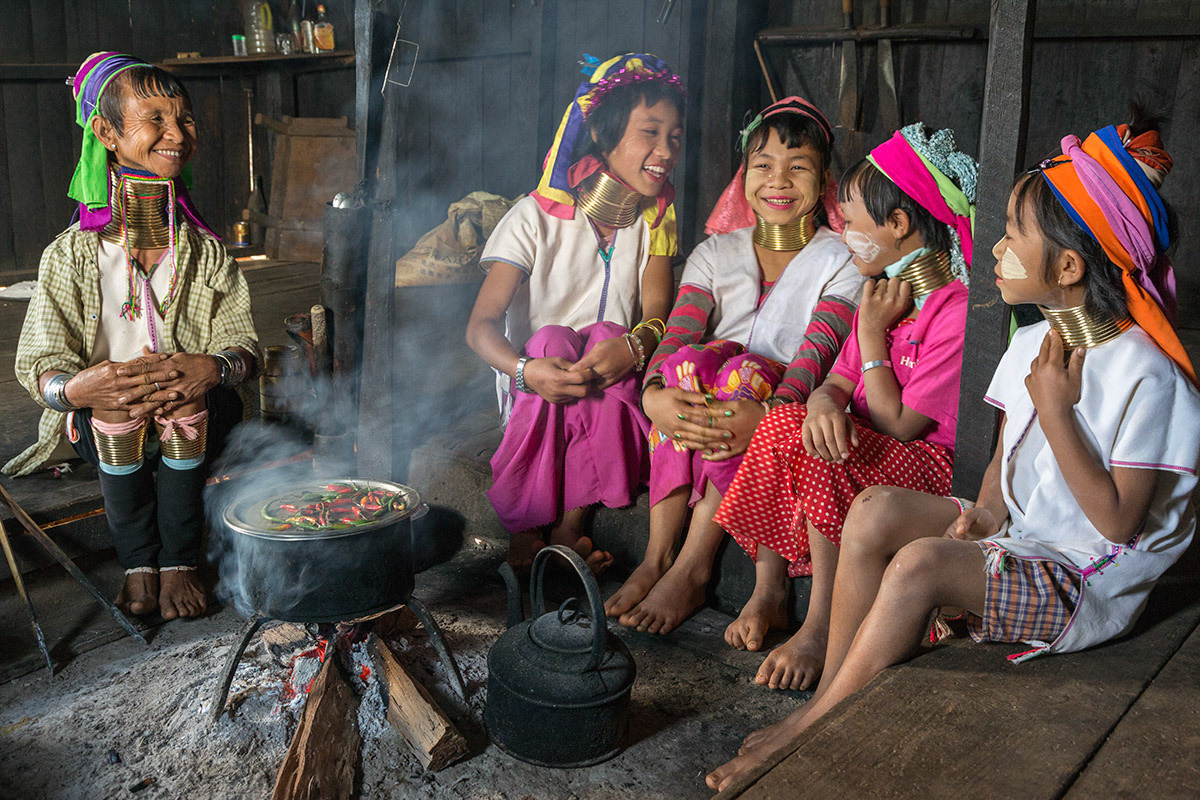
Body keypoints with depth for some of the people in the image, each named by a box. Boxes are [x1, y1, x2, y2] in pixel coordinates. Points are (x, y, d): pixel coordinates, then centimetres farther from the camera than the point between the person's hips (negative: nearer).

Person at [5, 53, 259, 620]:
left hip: (197, 412, 1)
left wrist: (214, 368, -31)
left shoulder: (207, 253, 1)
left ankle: (179, 560, -14)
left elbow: (242, 345, -5)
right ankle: (138, 562, -12)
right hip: (102, 425, 0)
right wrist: (74, 387, -32)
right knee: (115, 414, -33)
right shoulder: (72, 255, -4)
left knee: (190, 405, -32)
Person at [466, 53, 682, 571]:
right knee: (552, 340, -33)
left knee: (608, 337, -29)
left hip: (612, 381, 2)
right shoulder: (537, 217, -9)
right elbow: (481, 325, -16)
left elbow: (659, 314, -9)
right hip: (534, 389, -2)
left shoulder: (655, 218, 5)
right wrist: (526, 371, -38)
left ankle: (572, 524, -29)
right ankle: (524, 528, -28)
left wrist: (634, 346, -34)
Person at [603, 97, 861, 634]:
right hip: (705, 392, 2)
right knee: (690, 361, -31)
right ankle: (657, 555, -31)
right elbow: (677, 334, -4)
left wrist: (770, 413, -36)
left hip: (787, 402, -2)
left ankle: (691, 569, -34)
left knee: (745, 372, -34)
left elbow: (819, 350, -14)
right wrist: (653, 395, -28)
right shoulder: (715, 252, 13)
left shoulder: (842, 261, 4)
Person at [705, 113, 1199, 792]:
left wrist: (1055, 409, -22)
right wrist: (988, 509, -6)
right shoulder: (1034, 343, 7)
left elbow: (1117, 520, -20)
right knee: (874, 511, -14)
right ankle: (831, 700, -13)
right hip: (1018, 535, 8)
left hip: (1092, 582, -8)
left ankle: (806, 732, -17)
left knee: (920, 564, -31)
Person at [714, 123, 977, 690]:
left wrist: (873, 333, -11)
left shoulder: (956, 312, -16)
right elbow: (837, 383, 7)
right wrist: (825, 404, -19)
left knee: (823, 461, -32)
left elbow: (900, 424, -17)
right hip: (870, 452, 8)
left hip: (930, 467, -8)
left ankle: (821, 628, -20)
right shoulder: (886, 293, 13)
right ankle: (768, 592, -10)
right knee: (782, 422, -18)